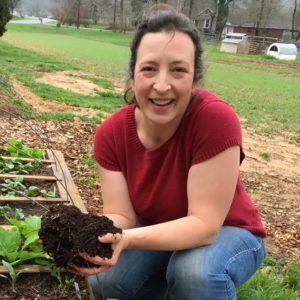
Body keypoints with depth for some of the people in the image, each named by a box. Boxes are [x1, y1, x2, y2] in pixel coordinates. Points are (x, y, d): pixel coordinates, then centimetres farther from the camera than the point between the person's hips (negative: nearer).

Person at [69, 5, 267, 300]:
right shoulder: (111, 133, -18)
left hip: (226, 233, -3)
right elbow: (121, 215, -17)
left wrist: (128, 239, -43)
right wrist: (97, 237, -39)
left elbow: (204, 224, -29)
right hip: (161, 232, 4)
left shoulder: (216, 118, -32)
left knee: (197, 271, -34)